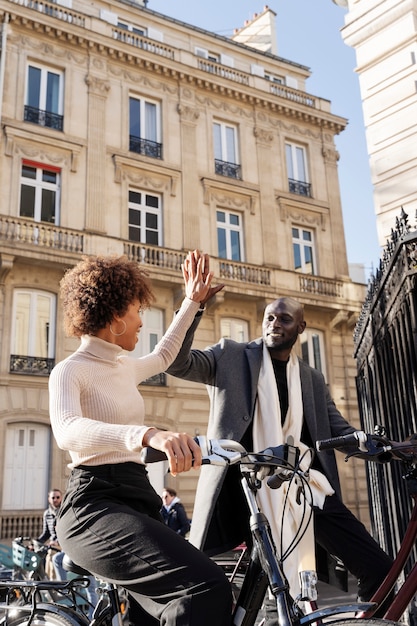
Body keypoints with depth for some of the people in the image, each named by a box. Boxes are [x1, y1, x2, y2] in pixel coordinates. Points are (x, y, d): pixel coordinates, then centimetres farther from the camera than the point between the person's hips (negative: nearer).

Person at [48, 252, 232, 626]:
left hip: (138, 498, 9)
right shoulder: (70, 371, -7)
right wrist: (148, 434, -46)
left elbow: (163, 356, 40)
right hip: (95, 502, -9)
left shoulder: (124, 367, 18)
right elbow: (67, 431, -29)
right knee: (208, 588, -29)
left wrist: (192, 301, 42)